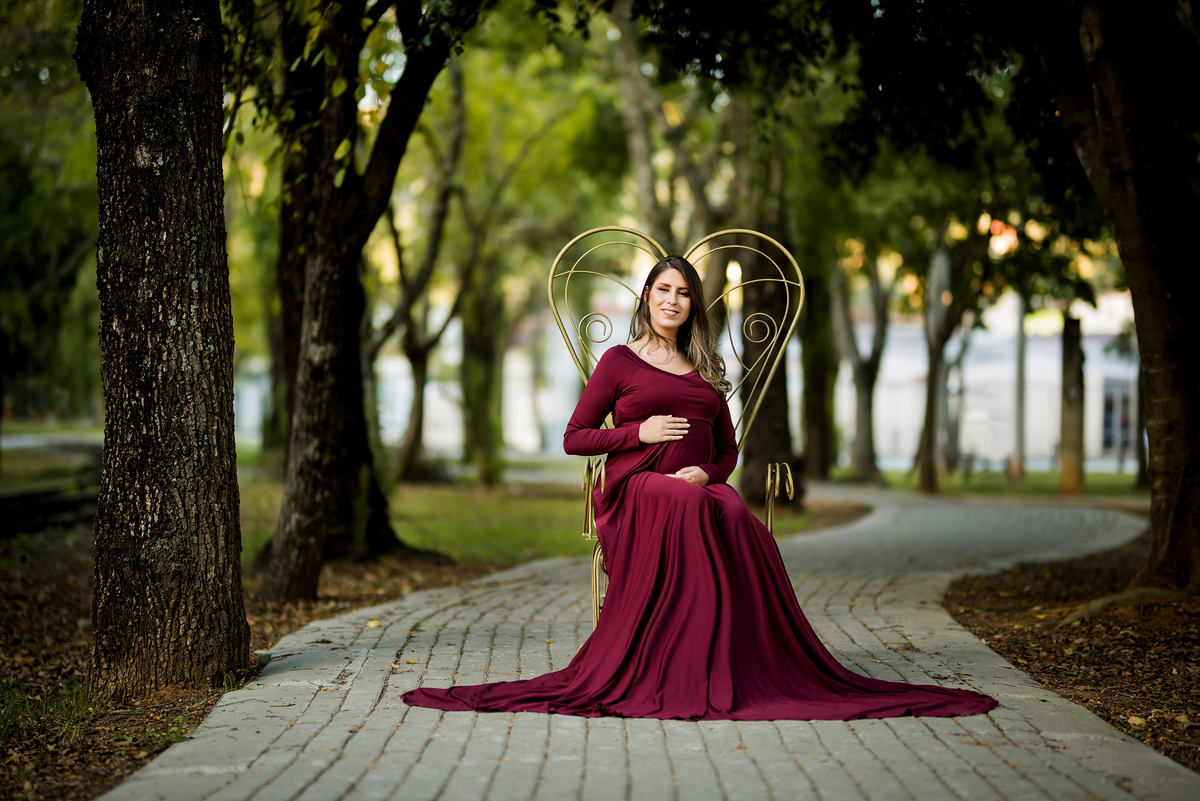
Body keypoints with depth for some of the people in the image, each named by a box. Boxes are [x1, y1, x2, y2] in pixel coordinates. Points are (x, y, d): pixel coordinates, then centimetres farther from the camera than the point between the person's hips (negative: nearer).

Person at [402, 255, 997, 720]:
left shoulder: (704, 371, 23)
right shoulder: (619, 361, 11)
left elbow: (728, 446, 23)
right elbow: (574, 438, 8)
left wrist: (709, 472, -1)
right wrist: (638, 432, -6)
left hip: (699, 487, 3)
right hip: (637, 486, -3)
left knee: (732, 513, -35)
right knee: (694, 513, -39)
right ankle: (684, 674, -39)